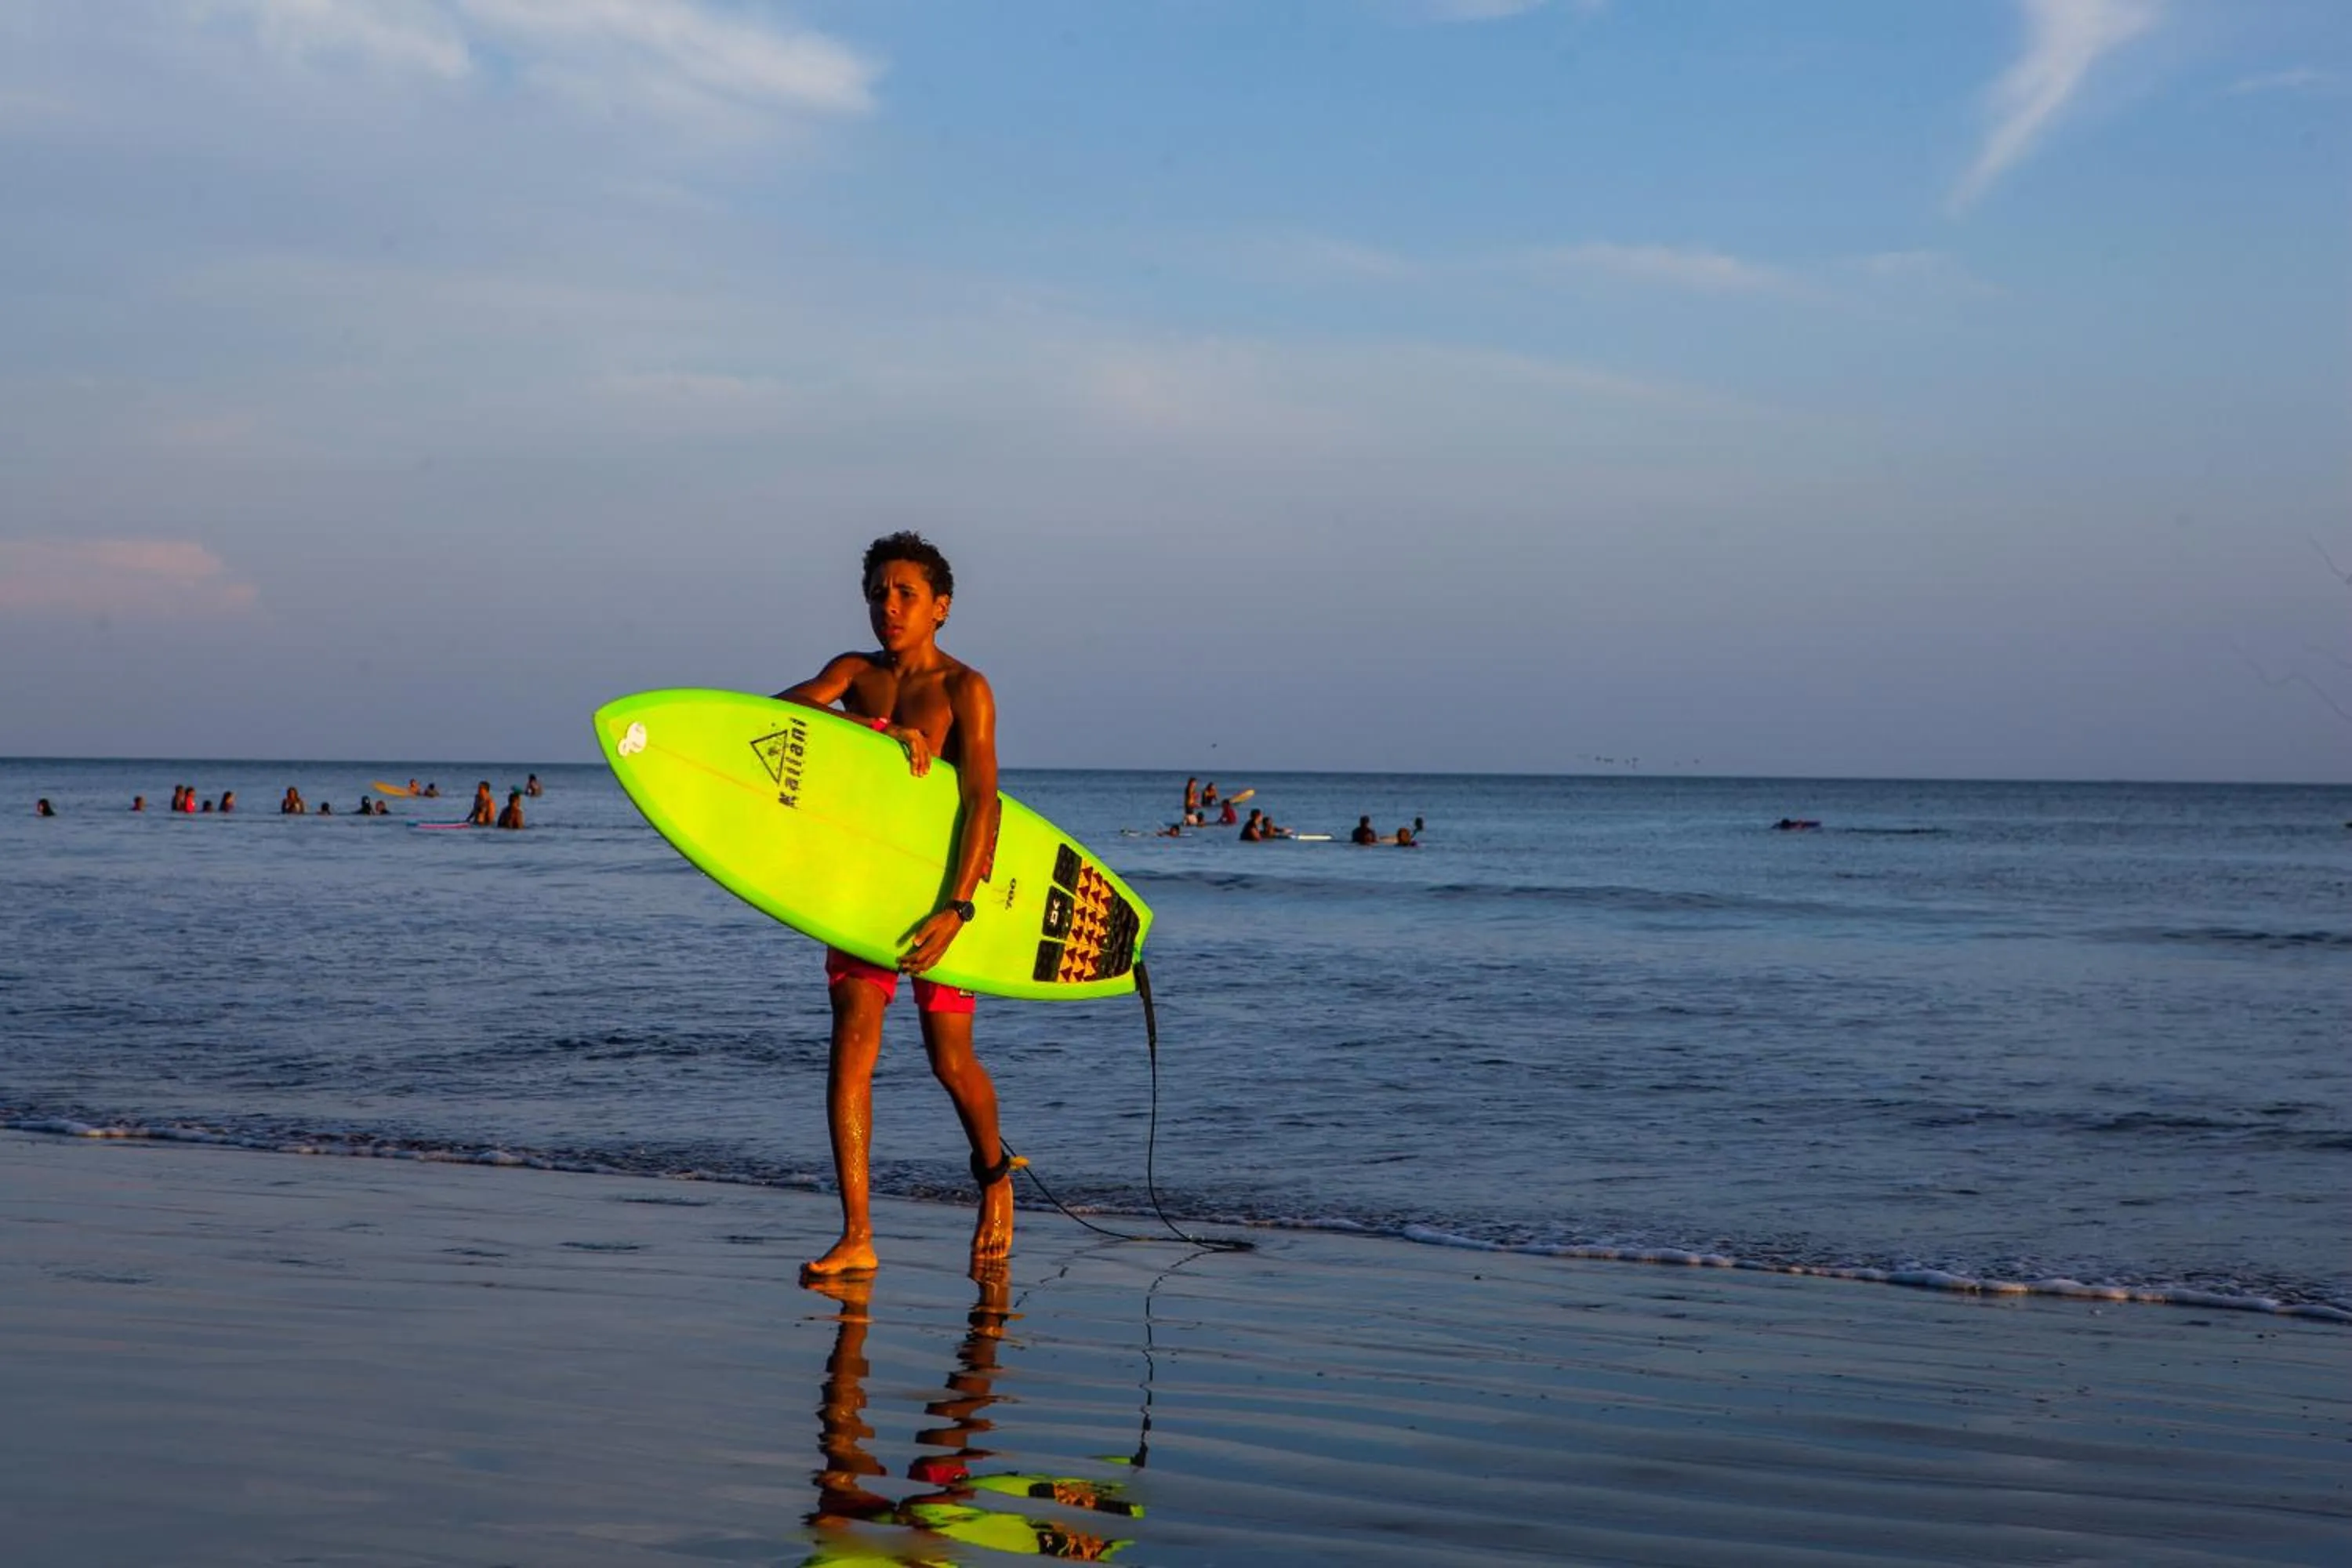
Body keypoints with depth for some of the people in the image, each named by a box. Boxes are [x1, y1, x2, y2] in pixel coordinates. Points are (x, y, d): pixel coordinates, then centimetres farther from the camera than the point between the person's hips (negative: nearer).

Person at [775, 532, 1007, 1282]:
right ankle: (856, 1237, -8)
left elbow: (981, 802, -20)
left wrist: (956, 908, -32)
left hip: (941, 884, -4)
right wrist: (882, 732, -25)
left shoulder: (964, 690, -8)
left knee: (950, 1061, 2)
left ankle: (994, 1176, 33)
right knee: (851, 1043, -8)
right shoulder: (856, 674, 6)